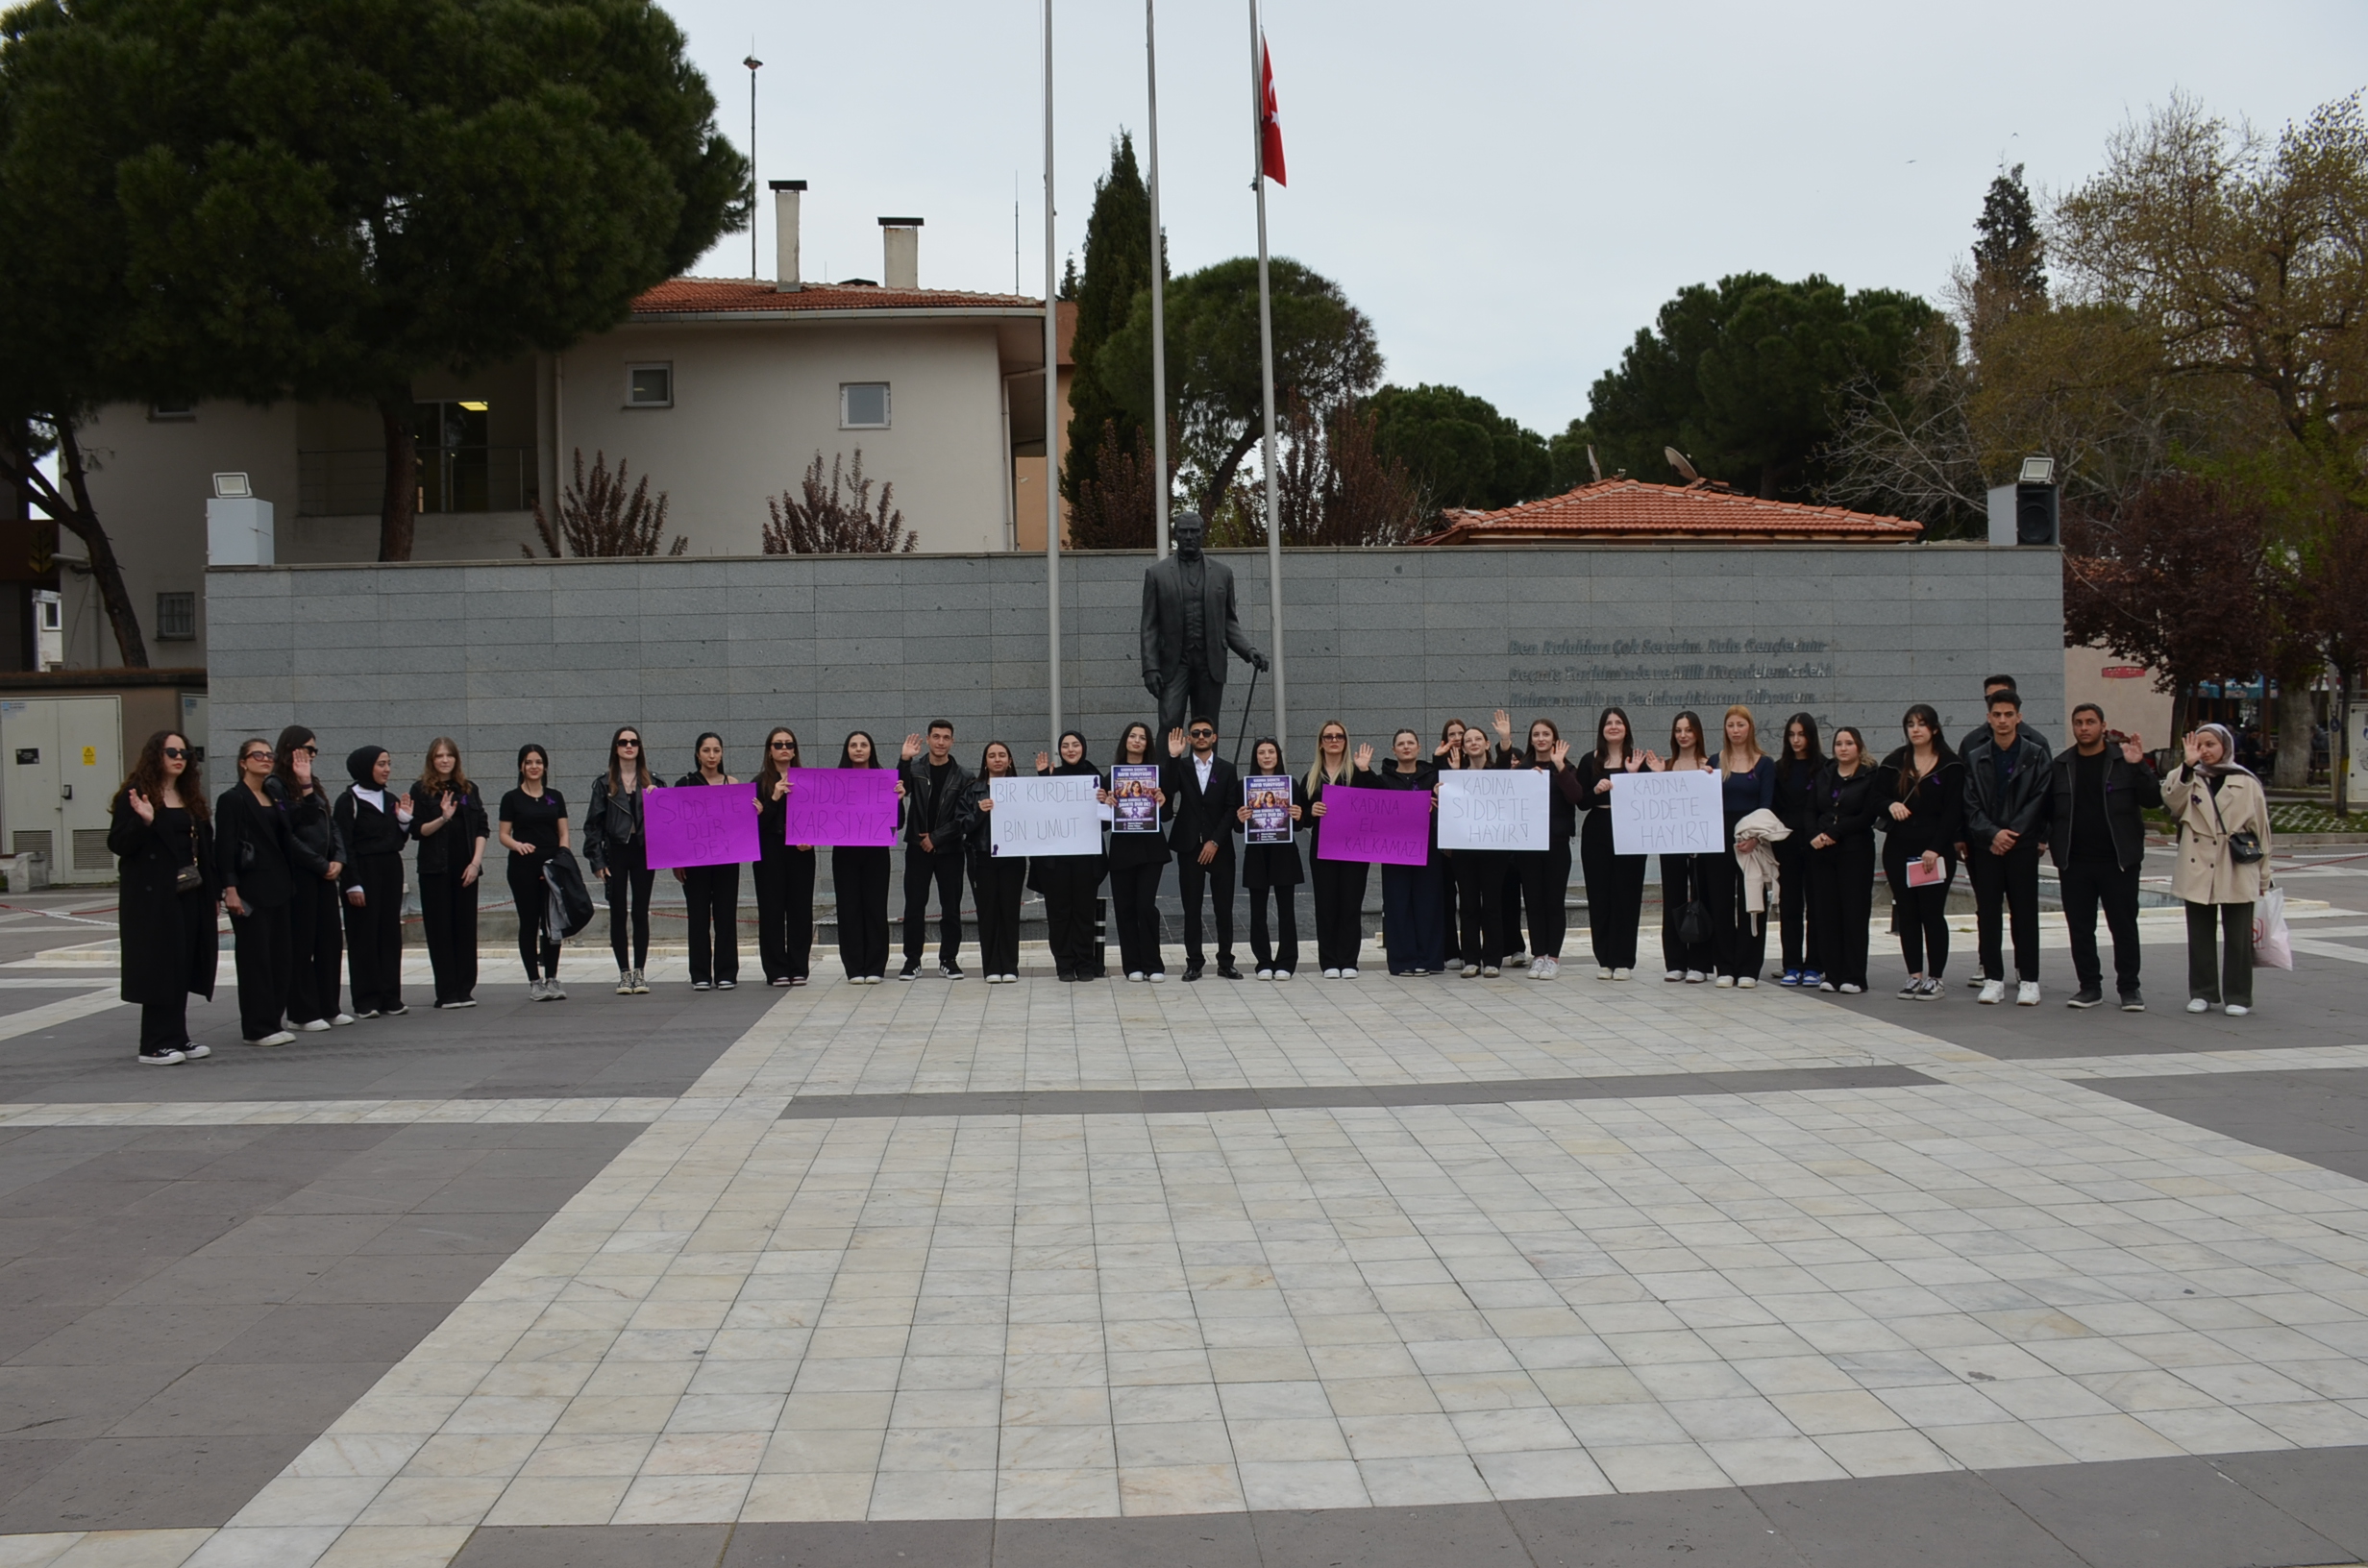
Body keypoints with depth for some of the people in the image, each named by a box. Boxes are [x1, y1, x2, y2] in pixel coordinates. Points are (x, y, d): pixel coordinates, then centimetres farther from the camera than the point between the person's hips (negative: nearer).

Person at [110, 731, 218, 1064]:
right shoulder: (135, 795, -6)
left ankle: (177, 1038, 16)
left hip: (190, 895, 7)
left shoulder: (191, 797, 15)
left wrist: (213, 891, 12)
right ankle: (156, 1045, 0)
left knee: (184, 968, 9)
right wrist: (144, 821, -28)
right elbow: (118, 844, -11)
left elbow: (206, 845, 16)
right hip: (153, 898, -7)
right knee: (160, 968, -6)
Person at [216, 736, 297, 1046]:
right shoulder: (232, 800, -6)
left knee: (278, 956, 7)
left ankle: (272, 1022, 14)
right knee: (255, 957, -4)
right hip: (250, 889, -7)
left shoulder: (275, 797, 16)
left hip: (277, 887, 7)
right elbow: (225, 847, -12)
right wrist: (230, 889, -19)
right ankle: (256, 1028, 0)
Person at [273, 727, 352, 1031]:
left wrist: (338, 860, 0)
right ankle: (303, 1013, 4)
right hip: (299, 876, -8)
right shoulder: (278, 786, -9)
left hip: (324, 873, 8)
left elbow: (331, 825, 15)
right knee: (301, 944, -2)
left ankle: (329, 1008, 14)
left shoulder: (315, 786, 16)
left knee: (331, 940, 7)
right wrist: (321, 865, -13)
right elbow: (287, 835, -14)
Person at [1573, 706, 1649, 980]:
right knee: (1599, 896, 3)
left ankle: (1623, 960, 5)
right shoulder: (1589, 761, 6)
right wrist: (1596, 790, -15)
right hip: (1596, 834, 2)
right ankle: (1604, 959, 10)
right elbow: (1581, 803, 3)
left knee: (1626, 894, 0)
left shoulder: (1637, 760, 2)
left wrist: (1634, 774, -15)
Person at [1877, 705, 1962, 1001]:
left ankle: (1934, 978, 3)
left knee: (1932, 913, -3)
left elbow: (1953, 811, -6)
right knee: (1907, 913, 5)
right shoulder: (1894, 763, 9)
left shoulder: (1950, 766, -1)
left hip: (1936, 851, -4)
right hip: (1898, 849, 4)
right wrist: (1890, 805, -14)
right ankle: (1915, 975, 12)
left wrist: (1935, 848, -14)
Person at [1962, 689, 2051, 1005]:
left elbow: (2039, 800, -4)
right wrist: (1992, 834, -11)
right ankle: (1993, 978, 9)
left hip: (2022, 845, -2)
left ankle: (2029, 980, 5)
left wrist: (2012, 834, -11)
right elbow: (1971, 804, 3)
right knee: (1987, 913, 3)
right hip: (1985, 845, 2)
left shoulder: (2036, 755, 2)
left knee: (2025, 913, 0)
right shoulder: (1975, 758, 8)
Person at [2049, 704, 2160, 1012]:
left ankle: (2129, 987, 10)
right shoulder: (2061, 765, 9)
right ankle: (2089, 985, 16)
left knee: (2124, 925, 2)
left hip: (2118, 860, -3)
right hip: (2074, 862, 3)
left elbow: (2154, 800, -7)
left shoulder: (2123, 759, 0)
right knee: (2080, 928, 6)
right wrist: (2053, 842, -1)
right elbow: (2048, 809, 13)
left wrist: (2138, 767, -20)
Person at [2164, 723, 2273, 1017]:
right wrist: (2187, 766, -23)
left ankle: (2237, 996, 8)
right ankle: (2201, 992, 15)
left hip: (2238, 872, -2)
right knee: (2200, 935, 6)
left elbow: (2261, 829, 7)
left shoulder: (2246, 783, 5)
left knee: (2237, 935, 0)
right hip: (2197, 870, 2)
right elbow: (2172, 803, -14)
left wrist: (2263, 878, 6)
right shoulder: (2189, 780, 8)